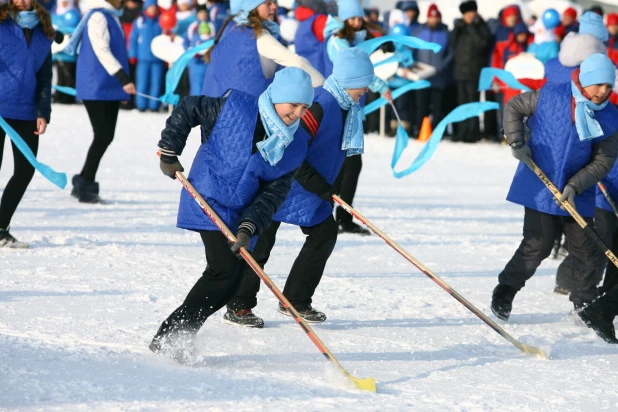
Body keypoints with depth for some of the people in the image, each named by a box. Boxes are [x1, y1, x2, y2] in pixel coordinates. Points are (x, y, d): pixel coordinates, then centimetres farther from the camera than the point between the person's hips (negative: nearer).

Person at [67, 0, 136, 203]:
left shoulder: (112, 17, 17)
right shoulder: (98, 17, -12)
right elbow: (101, 51, -20)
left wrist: (122, 85, 24)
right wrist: (123, 78, -25)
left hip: (110, 87, 9)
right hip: (97, 87, -9)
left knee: (106, 137, 8)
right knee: (103, 136, -10)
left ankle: (84, 184, 16)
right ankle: (84, 186, -4)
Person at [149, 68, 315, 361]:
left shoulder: (295, 148, 0)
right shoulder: (235, 106, -11)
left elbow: (274, 193, -4)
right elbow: (188, 109, 0)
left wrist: (248, 227, -18)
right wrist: (169, 153, -3)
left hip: (241, 215, 6)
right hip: (209, 201, -6)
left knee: (231, 284, 2)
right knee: (225, 269, -17)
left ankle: (174, 336, 13)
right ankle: (170, 338, -11)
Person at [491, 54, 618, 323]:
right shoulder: (551, 96, -10)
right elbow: (514, 108, 4)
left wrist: (575, 186, -16)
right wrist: (516, 142, -8)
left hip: (577, 194, 3)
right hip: (540, 187, -3)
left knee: (585, 251, 5)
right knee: (537, 246, -4)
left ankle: (586, 305, 21)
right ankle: (504, 293, 16)